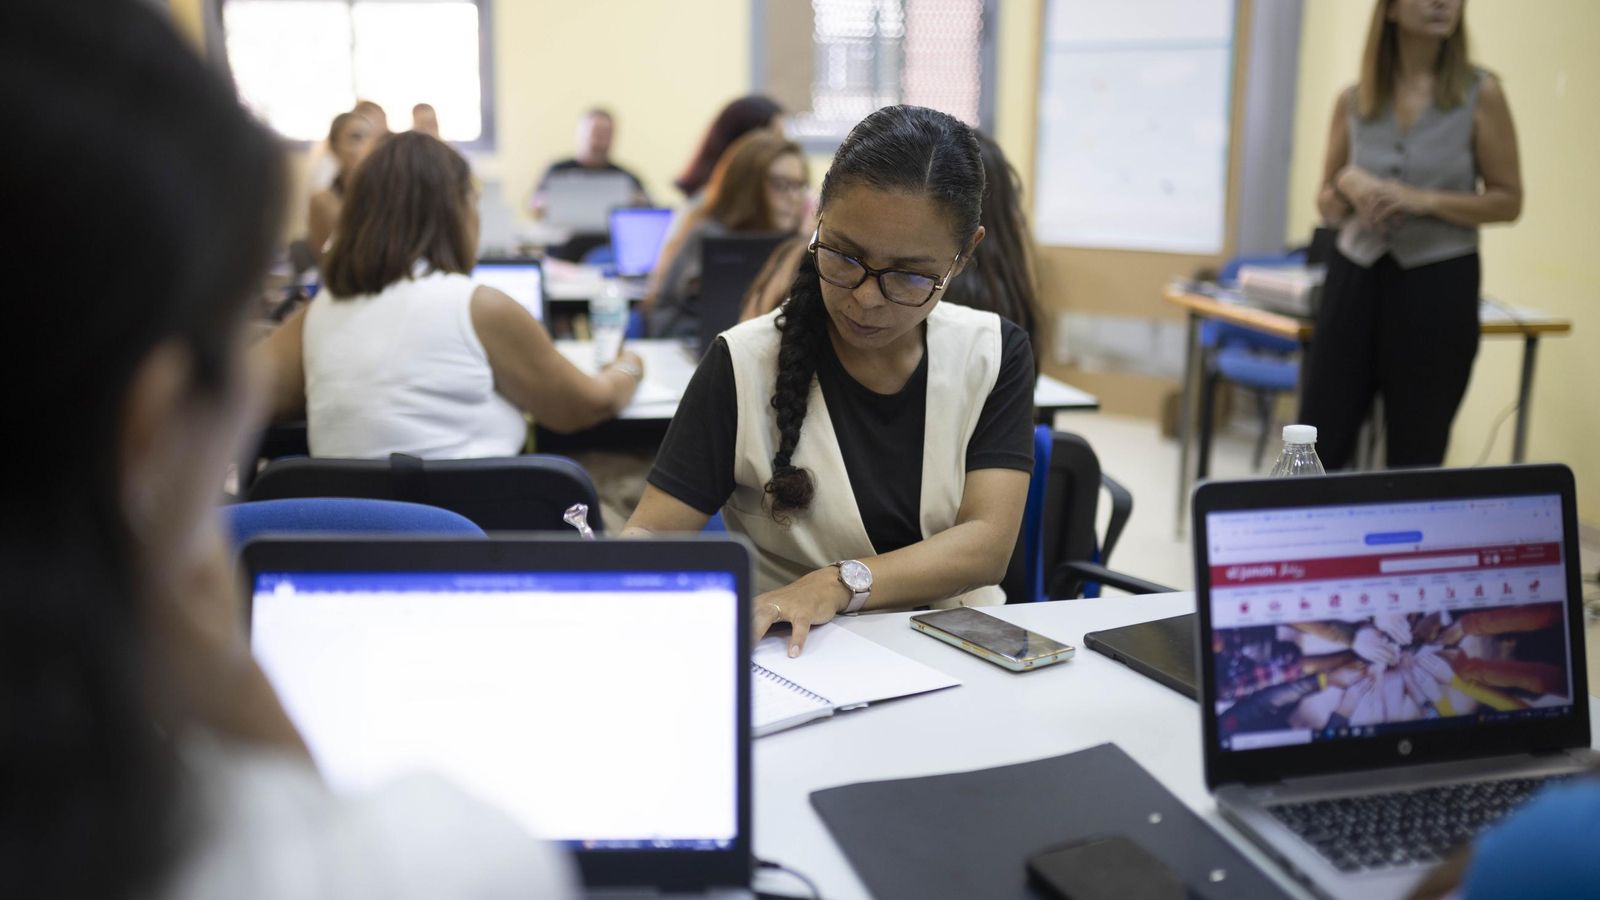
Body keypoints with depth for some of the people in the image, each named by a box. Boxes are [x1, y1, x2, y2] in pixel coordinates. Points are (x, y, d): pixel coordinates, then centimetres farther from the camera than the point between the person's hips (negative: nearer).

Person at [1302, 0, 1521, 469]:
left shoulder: (1481, 93, -2)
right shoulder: (1353, 100, 4)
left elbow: (1508, 199, -1)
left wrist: (1423, 200, -15)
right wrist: (1347, 185, -10)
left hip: (1439, 285, -2)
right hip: (1356, 278, 2)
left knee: (1416, 454, 6)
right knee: (1319, 445, 2)